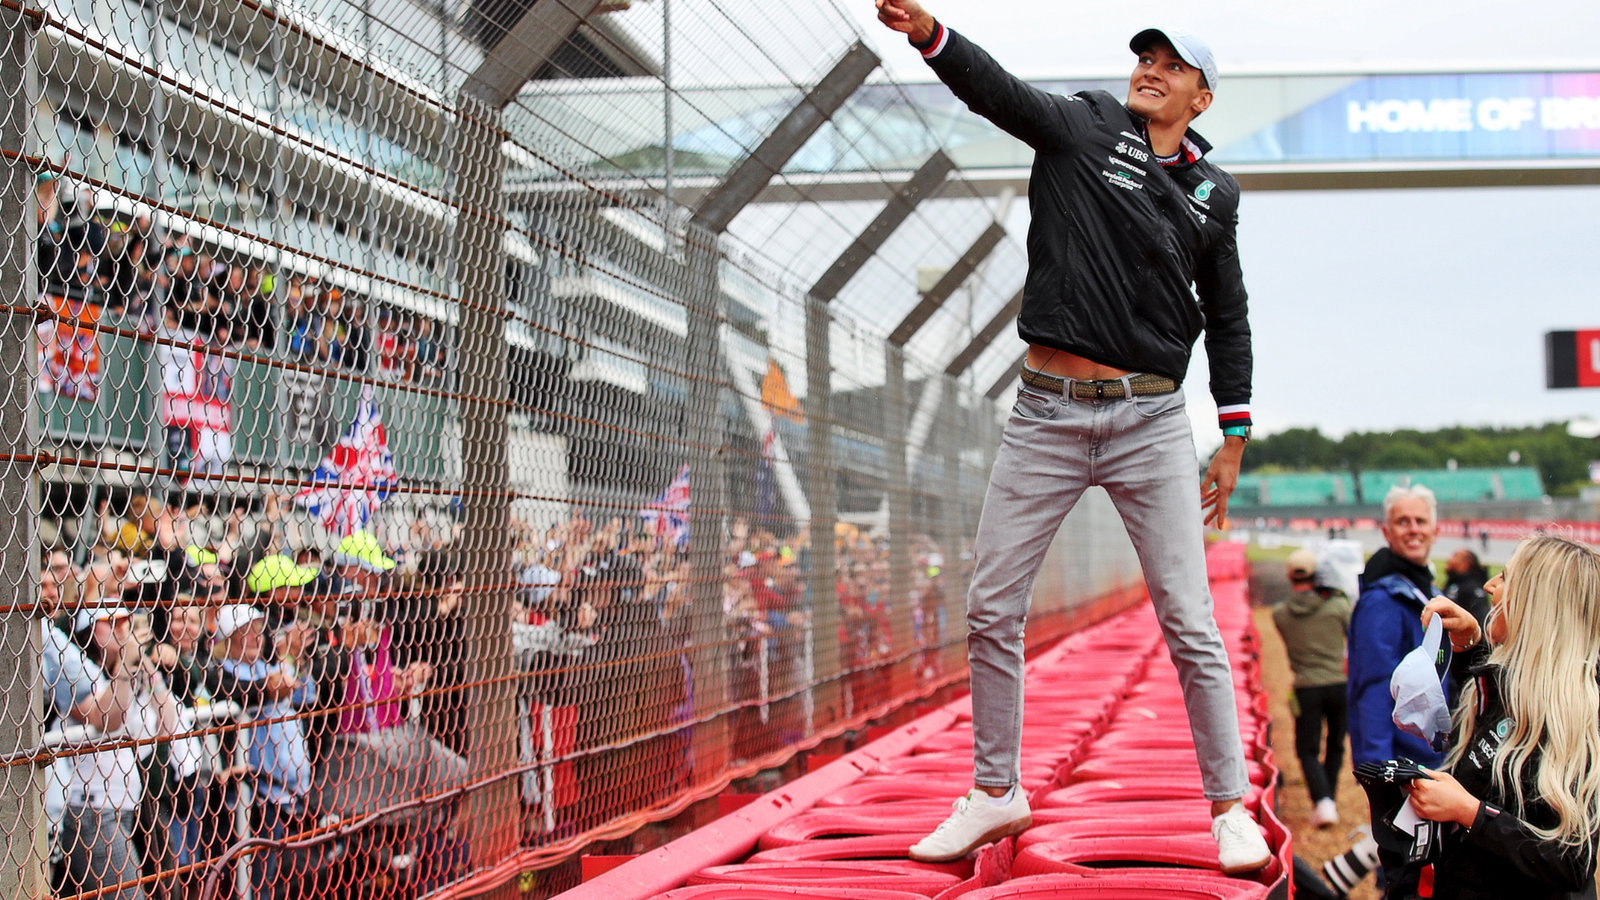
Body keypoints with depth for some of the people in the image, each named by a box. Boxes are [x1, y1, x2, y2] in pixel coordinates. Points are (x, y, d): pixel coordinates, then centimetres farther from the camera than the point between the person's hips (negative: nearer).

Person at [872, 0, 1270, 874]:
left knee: (1190, 624, -2)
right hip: (1047, 412, 0)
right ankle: (996, 793, 18)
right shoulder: (1082, 126, 5)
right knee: (990, 611, 2)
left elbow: (1227, 320, 16)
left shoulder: (1214, 193, 10)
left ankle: (1230, 807, 9)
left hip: (1150, 418, 0)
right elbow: (1003, 91, -13)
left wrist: (1234, 440, 11)